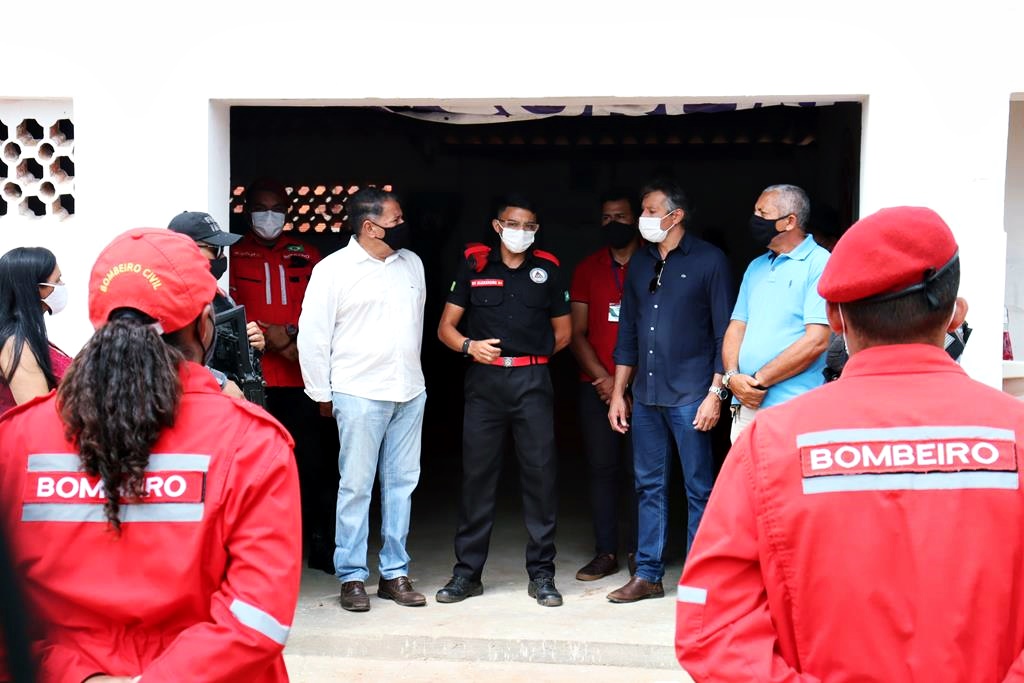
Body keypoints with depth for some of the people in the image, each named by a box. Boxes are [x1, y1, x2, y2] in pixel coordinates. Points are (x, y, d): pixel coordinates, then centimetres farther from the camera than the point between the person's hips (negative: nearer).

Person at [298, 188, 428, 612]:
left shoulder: (412, 264, 11)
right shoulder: (334, 269, -6)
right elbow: (312, 334, -5)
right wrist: (321, 393, -3)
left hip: (409, 392, 5)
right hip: (360, 394, -5)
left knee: (402, 483, 9)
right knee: (356, 486, 0)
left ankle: (395, 573, 18)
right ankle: (352, 577, 10)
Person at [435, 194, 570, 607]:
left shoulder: (547, 269, 10)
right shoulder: (474, 266, 7)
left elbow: (563, 332, 18)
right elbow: (446, 327, 6)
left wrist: (533, 355, 10)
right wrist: (469, 345, -11)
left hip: (532, 382, 0)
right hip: (484, 380, 0)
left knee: (540, 472, -1)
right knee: (477, 473, 2)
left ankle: (541, 574, 9)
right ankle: (467, 572, 12)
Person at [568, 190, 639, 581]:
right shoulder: (587, 269, 11)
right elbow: (577, 333, 8)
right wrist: (603, 378, -5)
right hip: (596, 386, 3)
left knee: (638, 469, 0)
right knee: (601, 467, 3)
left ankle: (638, 551, 9)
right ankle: (606, 552, 11)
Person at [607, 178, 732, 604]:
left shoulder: (708, 261, -3)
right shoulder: (639, 264, 14)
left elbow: (724, 332, -5)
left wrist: (715, 393, -11)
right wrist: (618, 392, 13)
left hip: (690, 395, -5)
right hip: (646, 395, 6)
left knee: (699, 490, 1)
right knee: (649, 486, 10)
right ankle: (648, 575, 19)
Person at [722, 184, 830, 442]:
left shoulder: (820, 265, -7)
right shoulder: (756, 267, 17)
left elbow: (816, 341, -15)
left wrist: (758, 380, -12)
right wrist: (732, 376, -4)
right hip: (745, 406, 7)